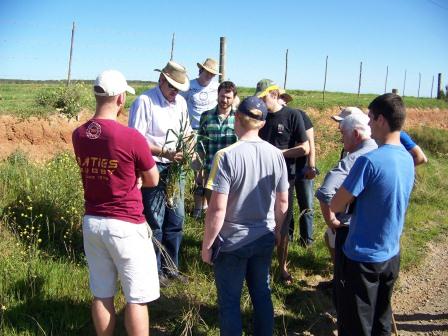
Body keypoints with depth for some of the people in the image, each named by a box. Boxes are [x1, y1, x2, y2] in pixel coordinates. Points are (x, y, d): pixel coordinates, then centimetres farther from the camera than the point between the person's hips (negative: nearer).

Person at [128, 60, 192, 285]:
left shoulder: (180, 102, 8)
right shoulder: (144, 101, -13)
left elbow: (187, 132, 18)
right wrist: (165, 152, -24)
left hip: (176, 168, 7)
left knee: (176, 220, 14)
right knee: (154, 222, 2)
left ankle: (170, 266, 32)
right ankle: (154, 270, 21)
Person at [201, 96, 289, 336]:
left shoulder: (227, 156, -19)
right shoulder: (276, 154, -4)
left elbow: (217, 209, -20)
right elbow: (283, 203, 5)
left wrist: (206, 244, -8)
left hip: (232, 243, -5)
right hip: (264, 240, 5)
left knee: (229, 301, 11)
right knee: (262, 295, 20)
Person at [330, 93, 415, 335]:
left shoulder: (369, 161, -25)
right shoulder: (407, 159, 0)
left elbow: (335, 206, -18)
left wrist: (350, 197, 0)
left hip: (363, 256, -7)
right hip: (391, 254, 7)